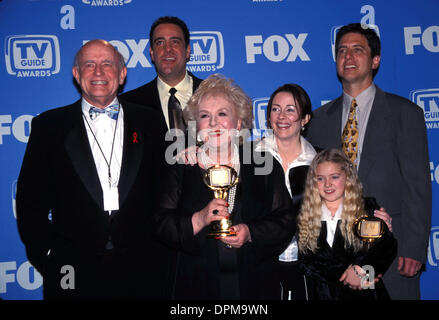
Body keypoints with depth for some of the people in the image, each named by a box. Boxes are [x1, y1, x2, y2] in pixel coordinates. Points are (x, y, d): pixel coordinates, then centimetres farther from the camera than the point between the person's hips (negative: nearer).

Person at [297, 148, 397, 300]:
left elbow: (388, 247, -1)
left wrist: (361, 269, -15)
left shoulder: (368, 210, 9)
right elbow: (306, 263, 4)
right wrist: (345, 275, -6)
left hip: (364, 293, -1)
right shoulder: (304, 218, 10)